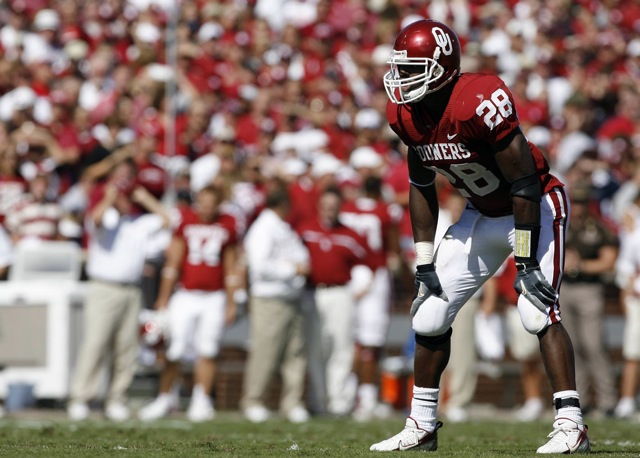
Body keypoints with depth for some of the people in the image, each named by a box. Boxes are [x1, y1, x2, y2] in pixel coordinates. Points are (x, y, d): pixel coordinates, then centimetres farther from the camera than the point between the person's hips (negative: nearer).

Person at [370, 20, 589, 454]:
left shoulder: (479, 103, -31)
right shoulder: (406, 115, -8)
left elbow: (524, 183, -26)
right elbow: (422, 187, 6)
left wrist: (527, 260, -24)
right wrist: (425, 262, 3)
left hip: (535, 209, -8)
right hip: (482, 216, 8)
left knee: (537, 311, -22)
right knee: (429, 314, 5)